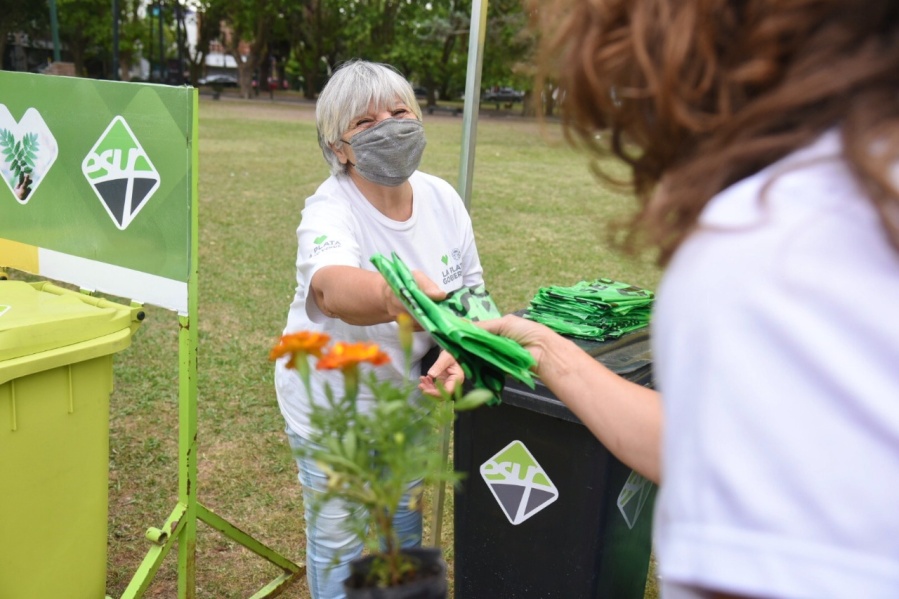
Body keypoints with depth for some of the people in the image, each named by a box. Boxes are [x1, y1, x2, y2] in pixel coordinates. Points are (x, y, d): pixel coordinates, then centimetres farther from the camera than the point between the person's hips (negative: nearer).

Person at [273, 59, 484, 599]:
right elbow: (334, 288, -50)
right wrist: (393, 293, -72)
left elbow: (470, 290, 0)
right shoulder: (330, 212, -27)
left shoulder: (442, 198, -10)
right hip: (333, 407, -5)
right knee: (339, 540, 12)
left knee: (403, 525, 24)